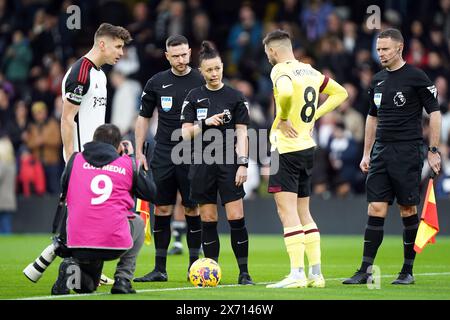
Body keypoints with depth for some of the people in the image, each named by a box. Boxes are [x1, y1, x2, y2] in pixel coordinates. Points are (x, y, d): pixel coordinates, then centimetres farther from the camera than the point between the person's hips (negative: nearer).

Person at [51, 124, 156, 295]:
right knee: (138, 222, 34)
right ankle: (123, 278, 18)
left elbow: (64, 188, 26)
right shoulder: (128, 164, 7)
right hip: (116, 243, -2)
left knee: (87, 286, 30)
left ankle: (72, 268, -7)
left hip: (78, 244, 2)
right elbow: (150, 193, 21)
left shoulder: (75, 159, 10)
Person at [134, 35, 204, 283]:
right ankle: (159, 269, 7)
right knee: (162, 209, 2)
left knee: (192, 209, 0)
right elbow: (144, 117, 12)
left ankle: (194, 266, 9)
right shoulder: (156, 83, 5)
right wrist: (139, 151, 6)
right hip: (163, 156, 2)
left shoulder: (201, 82, 0)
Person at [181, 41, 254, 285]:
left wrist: (243, 164, -9)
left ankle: (244, 272, -2)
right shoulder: (194, 97, 7)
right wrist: (206, 123, -14)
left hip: (228, 163, -2)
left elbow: (241, 134, 0)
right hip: (202, 164, 2)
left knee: (236, 218, -8)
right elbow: (186, 133, 3)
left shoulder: (235, 97, 2)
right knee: (208, 220, 3)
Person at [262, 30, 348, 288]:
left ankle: (297, 274, -13)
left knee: (287, 210, -8)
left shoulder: (280, 70, -11)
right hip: (308, 148, 8)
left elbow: (286, 93, -34)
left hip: (287, 148, -8)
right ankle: (316, 273, 14)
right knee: (303, 212, 14)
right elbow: (340, 92, 23)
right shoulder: (309, 71, 12)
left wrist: (282, 119, -17)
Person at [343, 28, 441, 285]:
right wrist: (366, 153, 19)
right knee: (376, 209, -1)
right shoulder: (378, 81, 14)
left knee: (408, 210, -1)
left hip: (408, 152, -5)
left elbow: (434, 113, -4)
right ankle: (366, 271, -3)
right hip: (381, 151, 5)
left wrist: (434, 150, -10)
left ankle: (408, 271, 8)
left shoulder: (416, 78, -5)